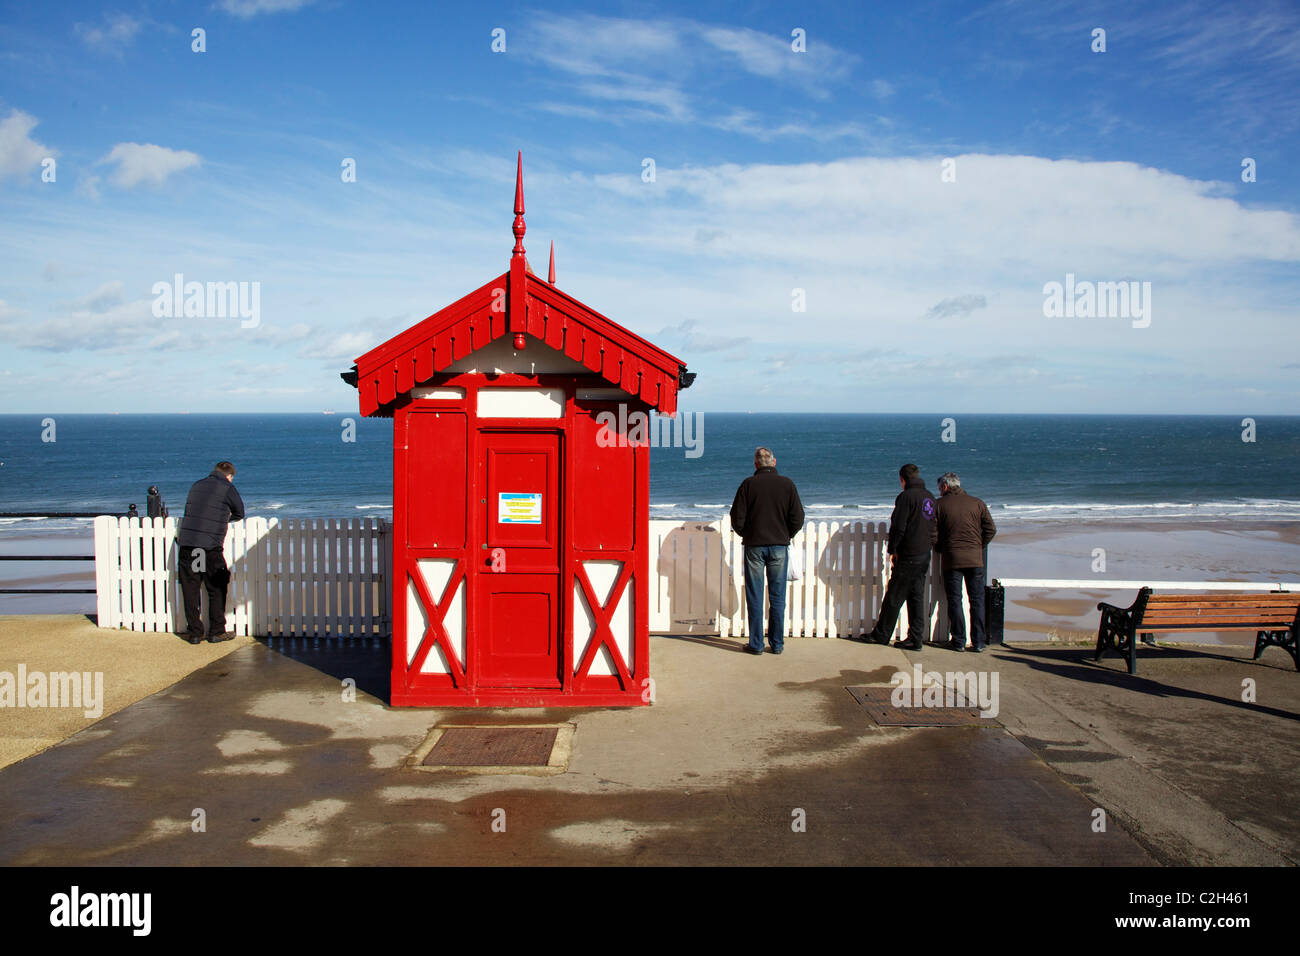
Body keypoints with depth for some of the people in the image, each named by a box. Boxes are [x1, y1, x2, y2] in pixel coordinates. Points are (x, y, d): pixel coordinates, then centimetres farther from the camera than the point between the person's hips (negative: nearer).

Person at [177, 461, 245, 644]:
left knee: (190, 591, 9)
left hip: (187, 543, 4)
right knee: (217, 590, 8)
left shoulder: (197, 485, 16)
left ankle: (194, 633, 12)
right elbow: (240, 513, 12)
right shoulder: (227, 488, 2)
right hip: (211, 546, -4)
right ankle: (216, 632, 12)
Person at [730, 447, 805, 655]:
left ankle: (756, 643, 7)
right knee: (777, 597, 8)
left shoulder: (748, 484, -4)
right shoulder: (787, 484, 0)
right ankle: (777, 643, 12)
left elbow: (737, 518, -5)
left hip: (754, 545, -1)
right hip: (779, 546, 1)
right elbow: (798, 519, -1)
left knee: (754, 597, 5)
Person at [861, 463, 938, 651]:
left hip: (908, 555, -8)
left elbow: (898, 527, -15)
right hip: (925, 554, 8)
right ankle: (914, 639, 9)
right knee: (916, 597, 9)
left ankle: (881, 634, 9)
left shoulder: (906, 496, -12)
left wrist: (892, 550, -8)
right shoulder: (930, 498, 12)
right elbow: (935, 527, 17)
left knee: (894, 596, 1)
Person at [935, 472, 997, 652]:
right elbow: (991, 529, 2)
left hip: (952, 559, -2)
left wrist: (941, 549, 16)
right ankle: (978, 642, 7)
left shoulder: (940, 504, 0)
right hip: (975, 559, 2)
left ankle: (958, 641, 5)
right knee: (977, 600, 7)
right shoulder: (977, 503, 6)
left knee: (954, 601, 5)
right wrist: (979, 546, 13)